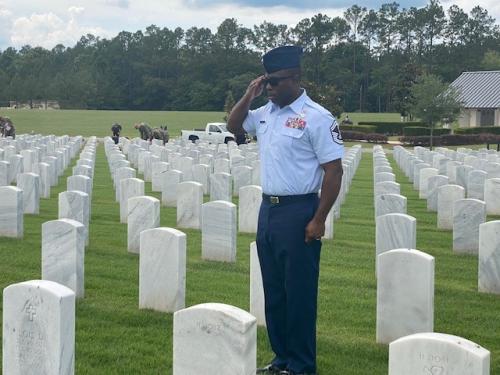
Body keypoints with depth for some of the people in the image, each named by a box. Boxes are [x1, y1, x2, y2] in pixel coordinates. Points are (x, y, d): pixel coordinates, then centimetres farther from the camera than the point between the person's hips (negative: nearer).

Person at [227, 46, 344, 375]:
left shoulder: (317, 118, -12)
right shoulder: (266, 113, 10)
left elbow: (334, 171, -14)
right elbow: (234, 126, 26)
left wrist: (318, 221, -16)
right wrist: (249, 96, 8)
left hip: (298, 212, -8)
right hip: (268, 209, 8)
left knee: (299, 293, -1)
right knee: (273, 290, 14)